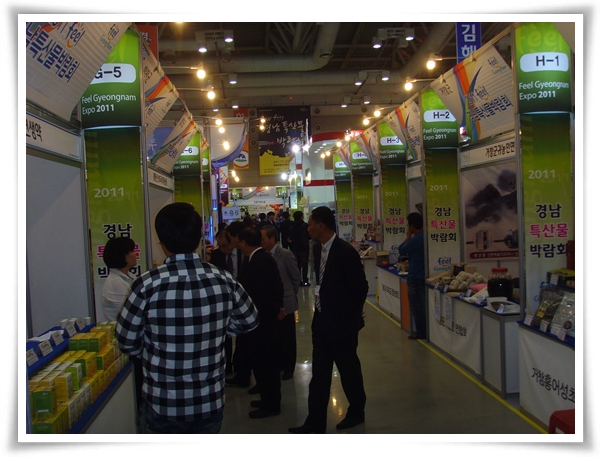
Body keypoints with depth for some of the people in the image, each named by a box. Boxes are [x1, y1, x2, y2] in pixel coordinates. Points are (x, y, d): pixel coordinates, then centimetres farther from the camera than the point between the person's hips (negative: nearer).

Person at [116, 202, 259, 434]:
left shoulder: (147, 284, -19)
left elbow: (127, 342, -8)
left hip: (163, 404, -2)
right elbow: (250, 321, 6)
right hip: (211, 401, 3)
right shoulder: (223, 280, -10)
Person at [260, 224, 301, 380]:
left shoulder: (286, 255, -12)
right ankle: (278, 364, 31)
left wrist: (291, 296, 6)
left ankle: (288, 368, 24)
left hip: (285, 304, -4)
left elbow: (296, 278, -3)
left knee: (287, 338, 9)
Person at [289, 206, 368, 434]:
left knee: (348, 369, 12)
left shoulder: (345, 251, -20)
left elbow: (361, 286, -14)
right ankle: (315, 422, 19)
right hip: (322, 320, 7)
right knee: (319, 373, 10)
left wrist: (352, 313, -3)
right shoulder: (319, 248, 4)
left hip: (342, 322, -7)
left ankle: (356, 412, 34)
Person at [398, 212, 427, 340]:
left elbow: (401, 250, -9)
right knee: (423, 305, 17)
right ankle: (425, 331, 24)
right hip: (424, 275, 9)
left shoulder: (415, 239, -22)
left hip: (415, 277, -9)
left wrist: (408, 237, 1)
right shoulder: (425, 237, 4)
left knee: (416, 306, 1)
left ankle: (421, 333, 7)